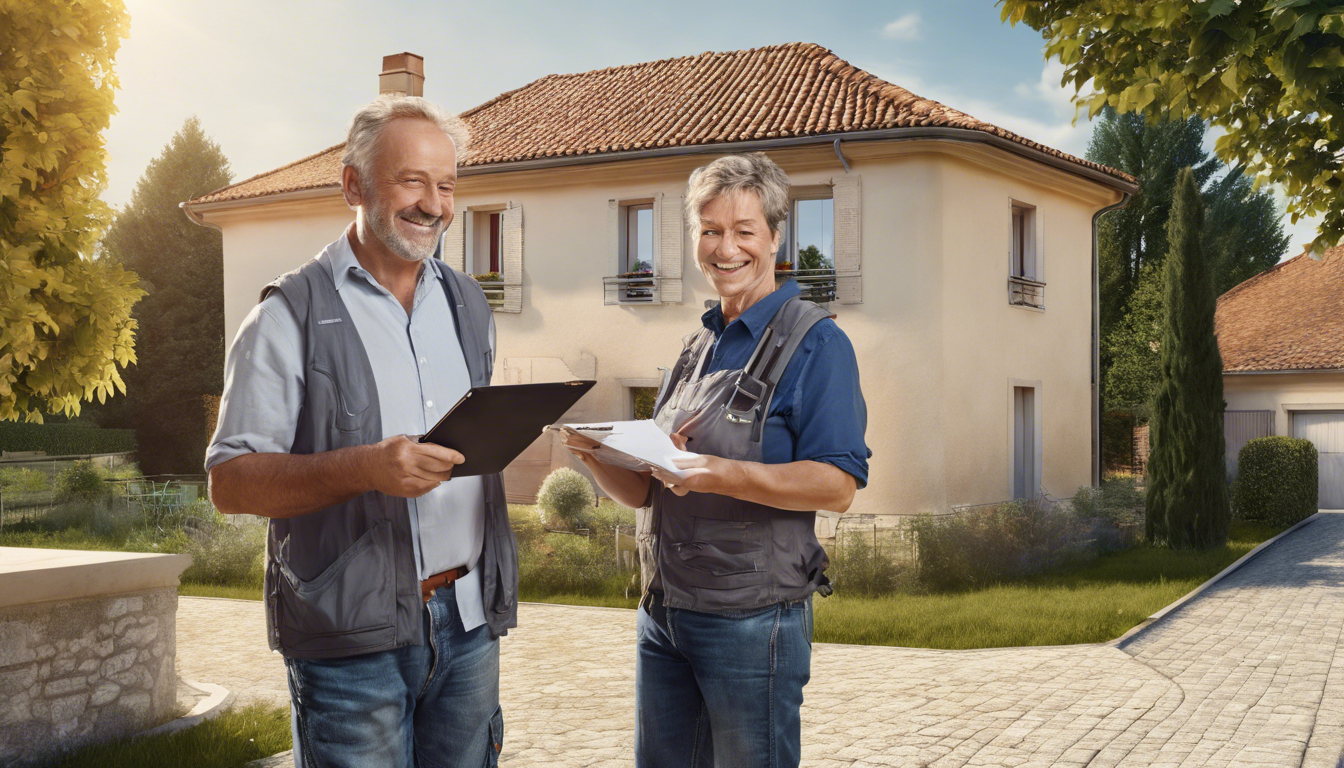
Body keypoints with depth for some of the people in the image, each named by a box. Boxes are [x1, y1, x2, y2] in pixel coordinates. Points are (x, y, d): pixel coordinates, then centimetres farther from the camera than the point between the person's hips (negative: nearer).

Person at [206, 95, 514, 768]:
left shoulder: (466, 304, 14)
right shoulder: (293, 315, -5)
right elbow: (230, 483, -10)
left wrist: (495, 596, 11)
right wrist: (363, 467, -25)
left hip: (468, 619, 5)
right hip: (351, 636, -5)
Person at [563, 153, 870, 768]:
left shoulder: (814, 342, -7)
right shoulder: (697, 349, 15)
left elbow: (837, 485, -17)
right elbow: (645, 491, 14)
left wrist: (724, 475, -30)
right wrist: (597, 458, -7)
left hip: (752, 621, -7)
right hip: (663, 613, 7)